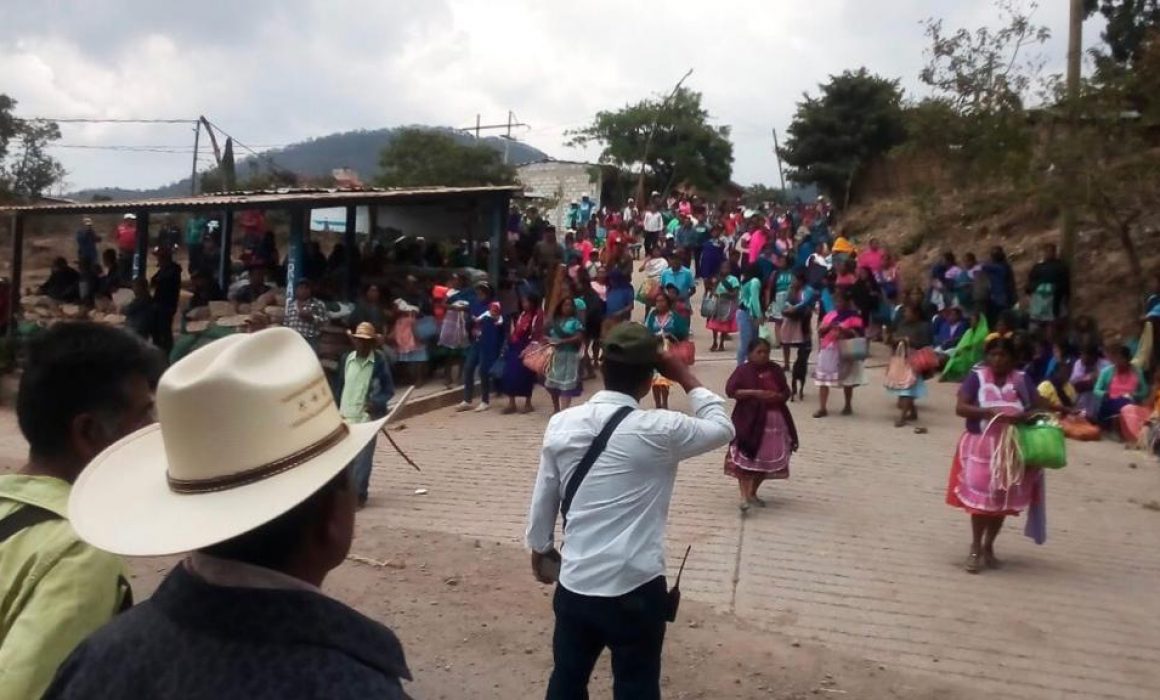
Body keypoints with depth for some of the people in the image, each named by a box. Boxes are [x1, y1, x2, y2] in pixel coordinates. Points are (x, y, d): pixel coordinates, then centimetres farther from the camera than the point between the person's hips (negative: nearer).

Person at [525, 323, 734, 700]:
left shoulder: (560, 424, -4)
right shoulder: (660, 430, -16)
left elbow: (543, 498, 5)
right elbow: (723, 428, 2)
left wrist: (540, 546, 22)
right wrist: (687, 378, 8)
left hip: (575, 585, 4)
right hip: (635, 589, -4)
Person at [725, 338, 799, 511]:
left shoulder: (776, 370, 7)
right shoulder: (743, 370, -6)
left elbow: (786, 392, 10)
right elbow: (730, 391, -14)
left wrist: (777, 396, -13)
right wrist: (754, 393, -22)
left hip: (774, 419, 5)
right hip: (749, 420, -5)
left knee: (768, 459, 9)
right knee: (745, 458, -11)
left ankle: (752, 493, 25)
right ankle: (744, 497, -9)